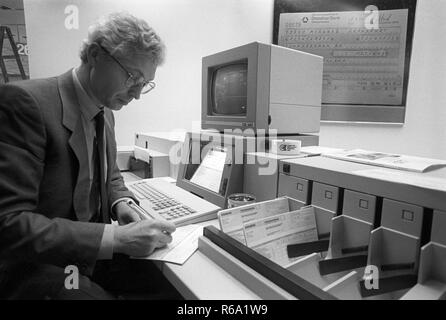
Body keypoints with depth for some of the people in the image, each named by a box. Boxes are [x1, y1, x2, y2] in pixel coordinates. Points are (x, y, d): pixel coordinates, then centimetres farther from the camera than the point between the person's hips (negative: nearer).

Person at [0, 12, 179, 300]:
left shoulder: (106, 113, 3)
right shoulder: (24, 101, -20)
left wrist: (121, 202, -6)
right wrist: (115, 238, -29)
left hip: (95, 251, 7)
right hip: (37, 264, -6)